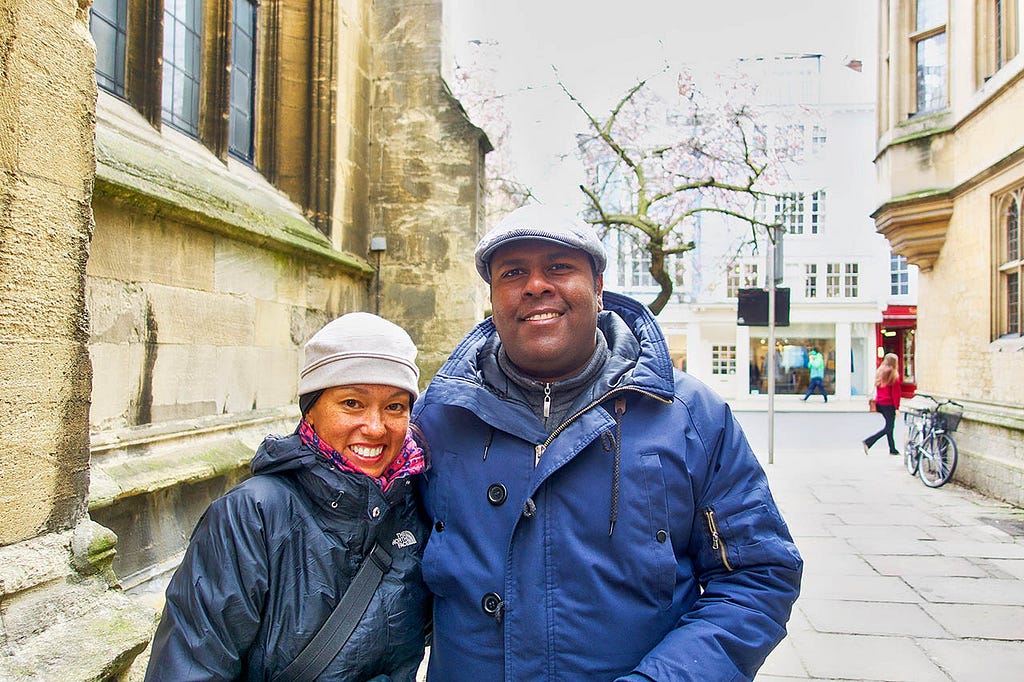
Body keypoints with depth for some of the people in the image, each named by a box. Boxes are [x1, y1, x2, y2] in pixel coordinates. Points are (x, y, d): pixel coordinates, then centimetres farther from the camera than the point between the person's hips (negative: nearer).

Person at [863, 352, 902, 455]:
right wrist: (897, 407, -10)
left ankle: (892, 449, 18)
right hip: (889, 404, -7)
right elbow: (896, 393, -12)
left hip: (880, 403, 7)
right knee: (888, 428, 0)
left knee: (889, 426, 15)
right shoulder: (893, 375, -12)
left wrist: (876, 403, 15)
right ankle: (868, 442, -12)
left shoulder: (879, 372, 8)